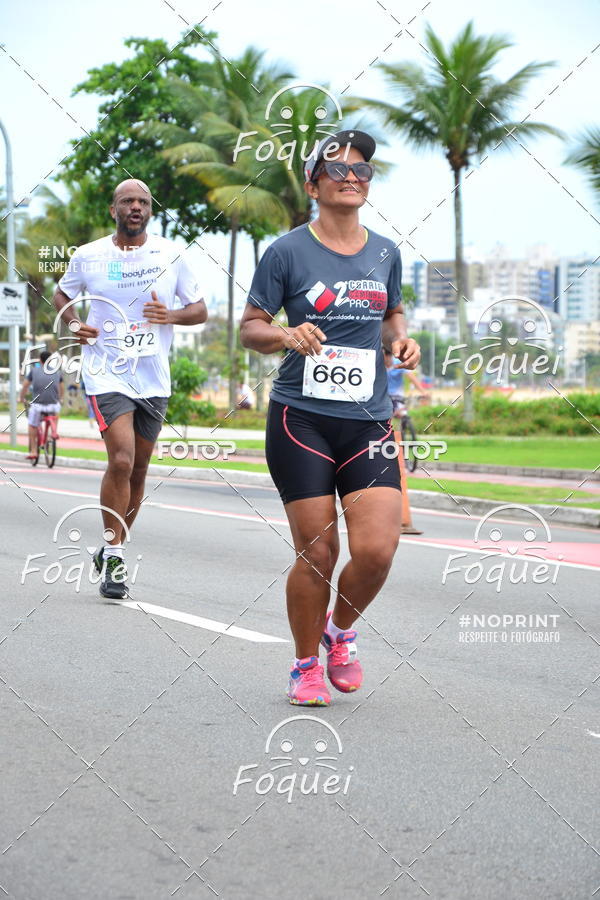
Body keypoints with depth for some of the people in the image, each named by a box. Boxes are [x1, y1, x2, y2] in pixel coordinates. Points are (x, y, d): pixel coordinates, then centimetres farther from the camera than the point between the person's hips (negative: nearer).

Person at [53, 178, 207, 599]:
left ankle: (113, 548, 30)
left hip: (154, 379, 3)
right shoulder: (88, 256, 0)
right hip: (107, 373, -3)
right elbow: (62, 295, 18)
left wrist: (172, 316, -14)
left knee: (138, 471, 10)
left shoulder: (172, 254, 2)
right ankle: (114, 558, -6)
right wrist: (74, 323, -3)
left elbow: (200, 309, 7)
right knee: (121, 461, -19)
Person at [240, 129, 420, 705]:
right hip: (301, 420, -3)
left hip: (369, 421, 3)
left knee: (377, 550, -10)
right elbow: (250, 328, 3)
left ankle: (340, 631, 22)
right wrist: (286, 336, -18)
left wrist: (400, 340, 5)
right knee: (317, 552, -4)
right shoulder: (287, 251, -1)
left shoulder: (385, 253, 11)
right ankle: (306, 666, 20)